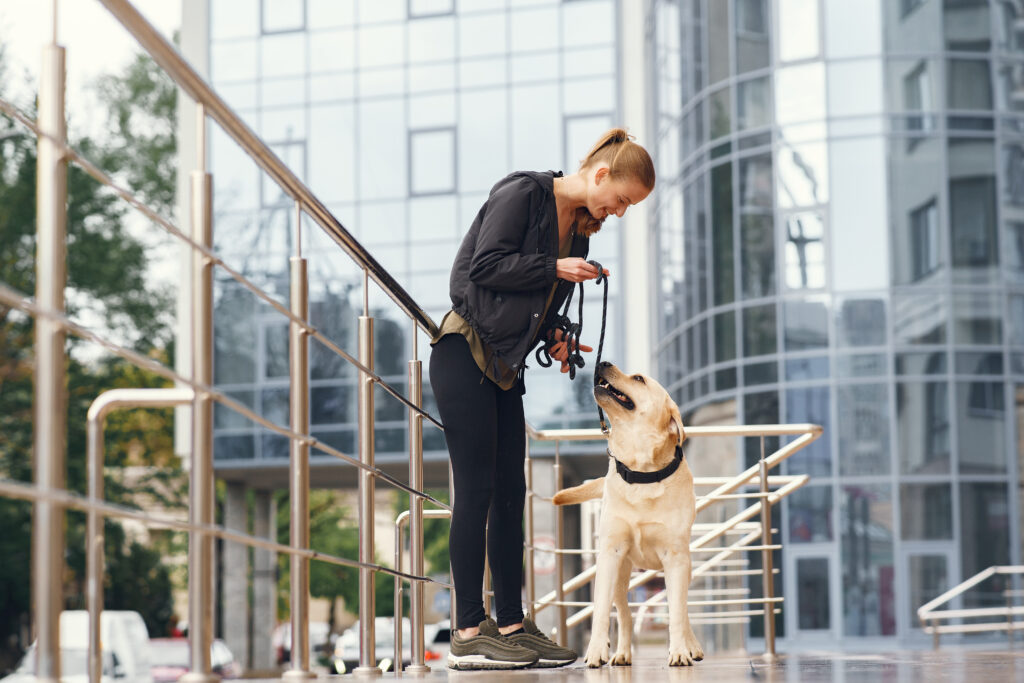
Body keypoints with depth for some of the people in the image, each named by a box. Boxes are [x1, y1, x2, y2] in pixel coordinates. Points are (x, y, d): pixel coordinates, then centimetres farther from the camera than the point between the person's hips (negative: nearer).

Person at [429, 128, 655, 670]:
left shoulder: (579, 226, 14)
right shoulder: (521, 193, -10)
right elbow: (486, 265, -16)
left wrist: (555, 338, 2)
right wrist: (555, 268, -15)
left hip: (504, 366, 9)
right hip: (464, 354, -8)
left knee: (510, 493, 6)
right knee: (476, 490, -10)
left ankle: (511, 623, 11)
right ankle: (468, 633, -9)